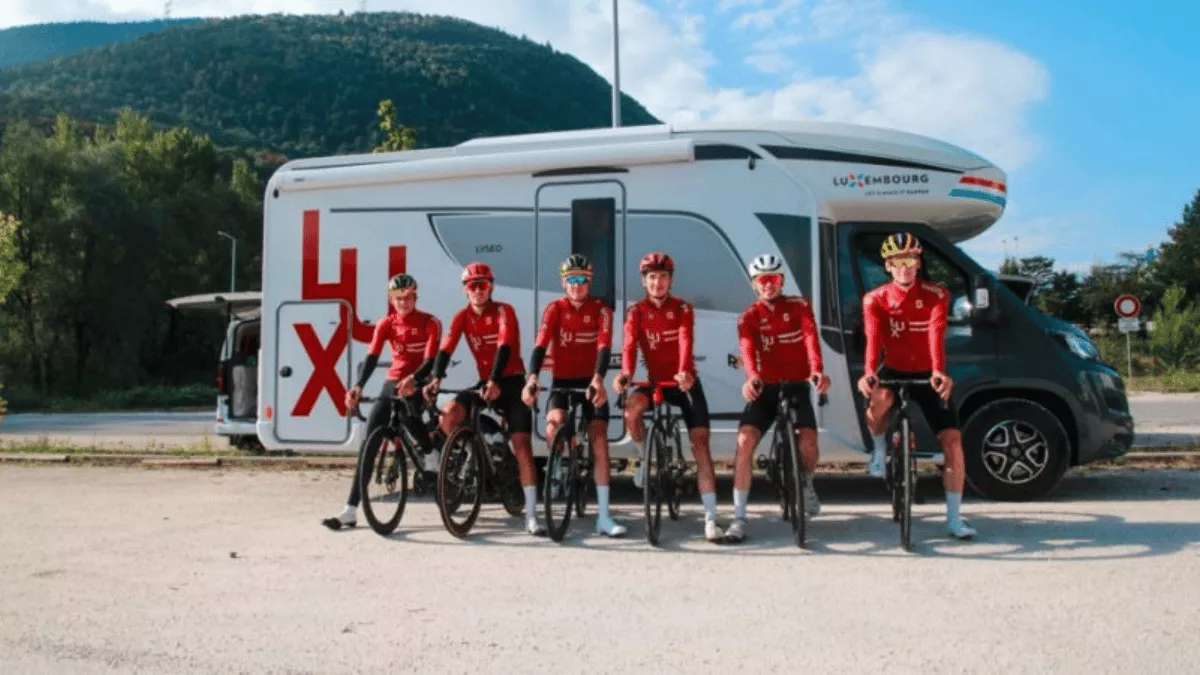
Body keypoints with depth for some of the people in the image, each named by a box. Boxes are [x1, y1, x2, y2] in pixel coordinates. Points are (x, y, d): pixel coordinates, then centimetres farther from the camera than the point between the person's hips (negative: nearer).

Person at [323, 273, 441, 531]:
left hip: (418, 385, -3)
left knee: (407, 416, -32)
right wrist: (358, 386, -30)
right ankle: (350, 511, -6)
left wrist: (412, 379, -38)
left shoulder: (430, 323, -7)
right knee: (369, 441, -7)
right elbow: (372, 356, -13)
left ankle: (432, 453, 3)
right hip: (392, 384, 3)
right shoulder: (386, 324, 1)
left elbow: (431, 359, -18)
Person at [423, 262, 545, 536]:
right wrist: (436, 379, -32)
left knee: (522, 445, -12)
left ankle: (531, 515, -9)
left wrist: (495, 381, -41)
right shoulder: (462, 316, 0)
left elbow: (505, 347, -25)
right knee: (449, 415, -23)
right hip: (486, 382, 3)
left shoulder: (503, 311, -11)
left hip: (512, 382, -3)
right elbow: (446, 348, -14)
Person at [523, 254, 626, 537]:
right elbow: (540, 344, -18)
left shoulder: (600, 310, -5)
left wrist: (598, 379, -40)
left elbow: (604, 346, -20)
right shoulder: (555, 309, -4)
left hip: (590, 382, 0)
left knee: (599, 440, -10)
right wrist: (532, 378, -36)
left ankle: (603, 515, -6)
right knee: (554, 423, -29)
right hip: (562, 381, 0)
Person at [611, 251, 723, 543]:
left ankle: (711, 518, -9)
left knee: (700, 443, -10)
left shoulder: (682, 309, -5)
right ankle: (645, 456, -1)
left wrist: (684, 372, -43)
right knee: (631, 409, -32)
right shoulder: (637, 312, -3)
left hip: (685, 382, -1)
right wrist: (625, 373, -39)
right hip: (656, 381, 1)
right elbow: (629, 345, -18)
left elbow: (685, 341, -23)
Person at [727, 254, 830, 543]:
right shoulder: (749, 317, 0)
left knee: (808, 445, -21)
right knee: (744, 442, -20)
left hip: (797, 386, 0)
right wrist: (752, 377, -43)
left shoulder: (799, 305, 1)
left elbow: (810, 337, -18)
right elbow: (747, 349, -20)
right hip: (765, 388, 1)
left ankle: (806, 483, 18)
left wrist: (817, 370, -38)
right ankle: (739, 518, -13)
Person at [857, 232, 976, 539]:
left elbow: (936, 334, -24)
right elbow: (873, 338, -22)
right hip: (894, 371, 0)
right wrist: (869, 372, -41)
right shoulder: (875, 299, -6)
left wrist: (939, 372, -42)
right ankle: (879, 451, -5)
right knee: (879, 400, -36)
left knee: (952, 440, -9)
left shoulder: (936, 295, -8)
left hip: (927, 375, 1)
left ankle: (954, 518, 2)